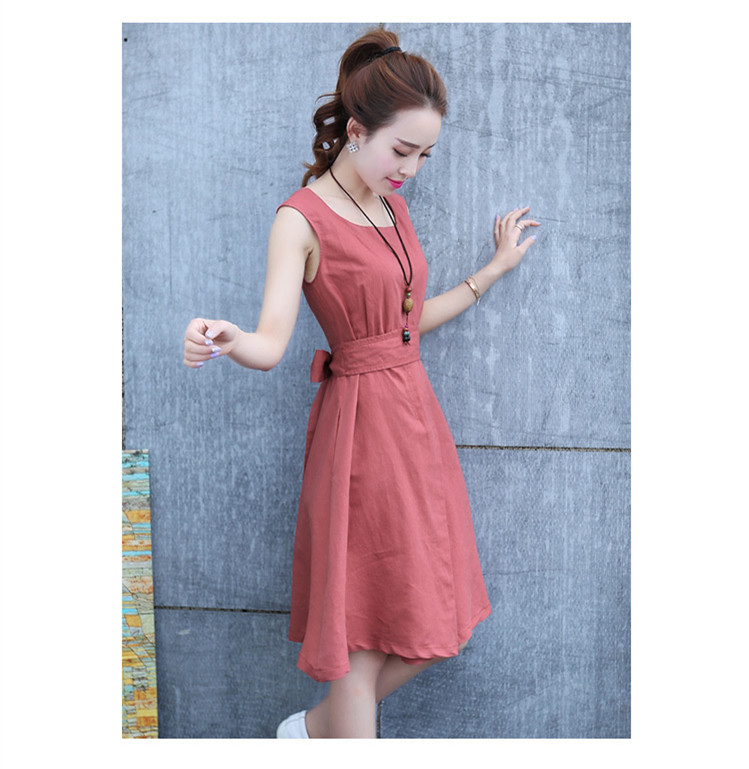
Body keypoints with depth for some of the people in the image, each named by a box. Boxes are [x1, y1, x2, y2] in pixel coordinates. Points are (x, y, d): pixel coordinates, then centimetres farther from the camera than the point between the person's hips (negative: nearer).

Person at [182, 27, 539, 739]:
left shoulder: (393, 208, 13)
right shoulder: (302, 218, -10)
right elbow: (271, 345, -19)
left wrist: (496, 268, 23)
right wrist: (228, 340, -42)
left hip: (416, 414, 8)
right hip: (361, 422, -8)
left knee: (437, 622, 12)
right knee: (366, 631, 0)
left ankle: (319, 727, 30)